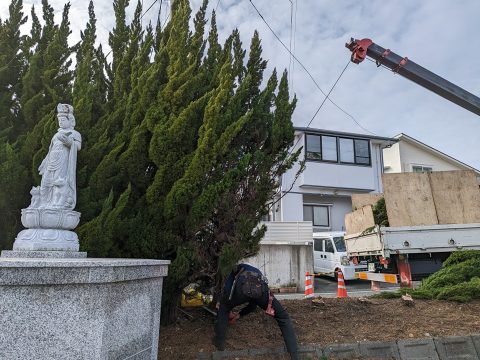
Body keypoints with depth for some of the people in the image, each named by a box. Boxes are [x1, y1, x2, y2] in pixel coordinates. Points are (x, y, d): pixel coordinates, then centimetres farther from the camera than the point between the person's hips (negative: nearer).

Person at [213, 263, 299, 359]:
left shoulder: (237, 270, 40)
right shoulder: (256, 272, 48)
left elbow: (226, 290, 21)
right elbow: (253, 304, 48)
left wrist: (229, 311, 35)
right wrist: (239, 315, 56)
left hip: (243, 286, -2)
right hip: (261, 288, 2)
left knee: (224, 308, 32)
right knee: (283, 318, 23)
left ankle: (219, 342, 31)